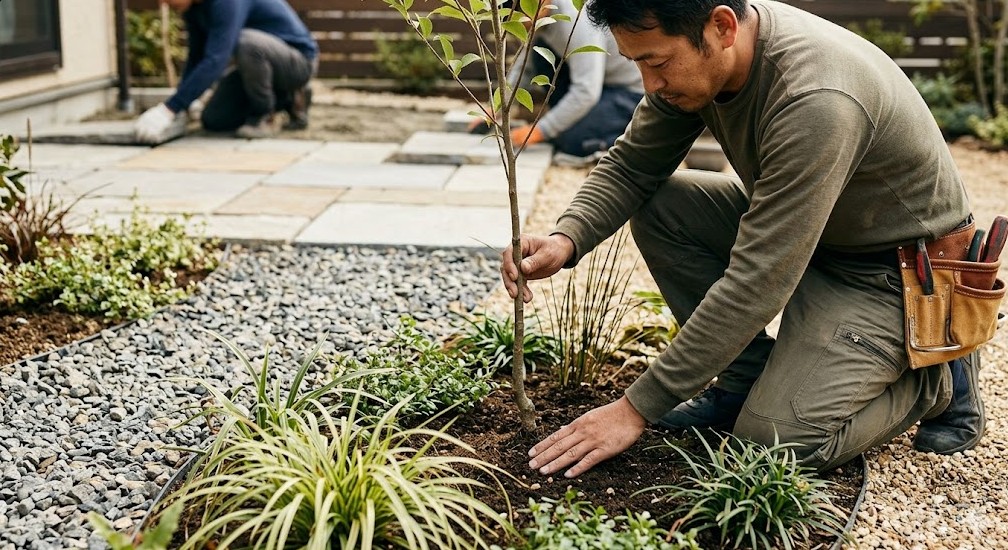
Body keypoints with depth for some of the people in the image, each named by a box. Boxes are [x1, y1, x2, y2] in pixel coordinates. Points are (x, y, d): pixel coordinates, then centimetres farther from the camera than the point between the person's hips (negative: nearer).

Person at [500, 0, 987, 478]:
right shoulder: (697, 52, -12)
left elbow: (756, 283, -36)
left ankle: (938, 378, 5)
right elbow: (629, 165, -2)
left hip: (898, 269, -8)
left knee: (777, 438, -21)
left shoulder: (815, 102, -36)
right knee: (656, 206, -7)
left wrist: (636, 409, -31)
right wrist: (565, 240, -23)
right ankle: (745, 378, 3)